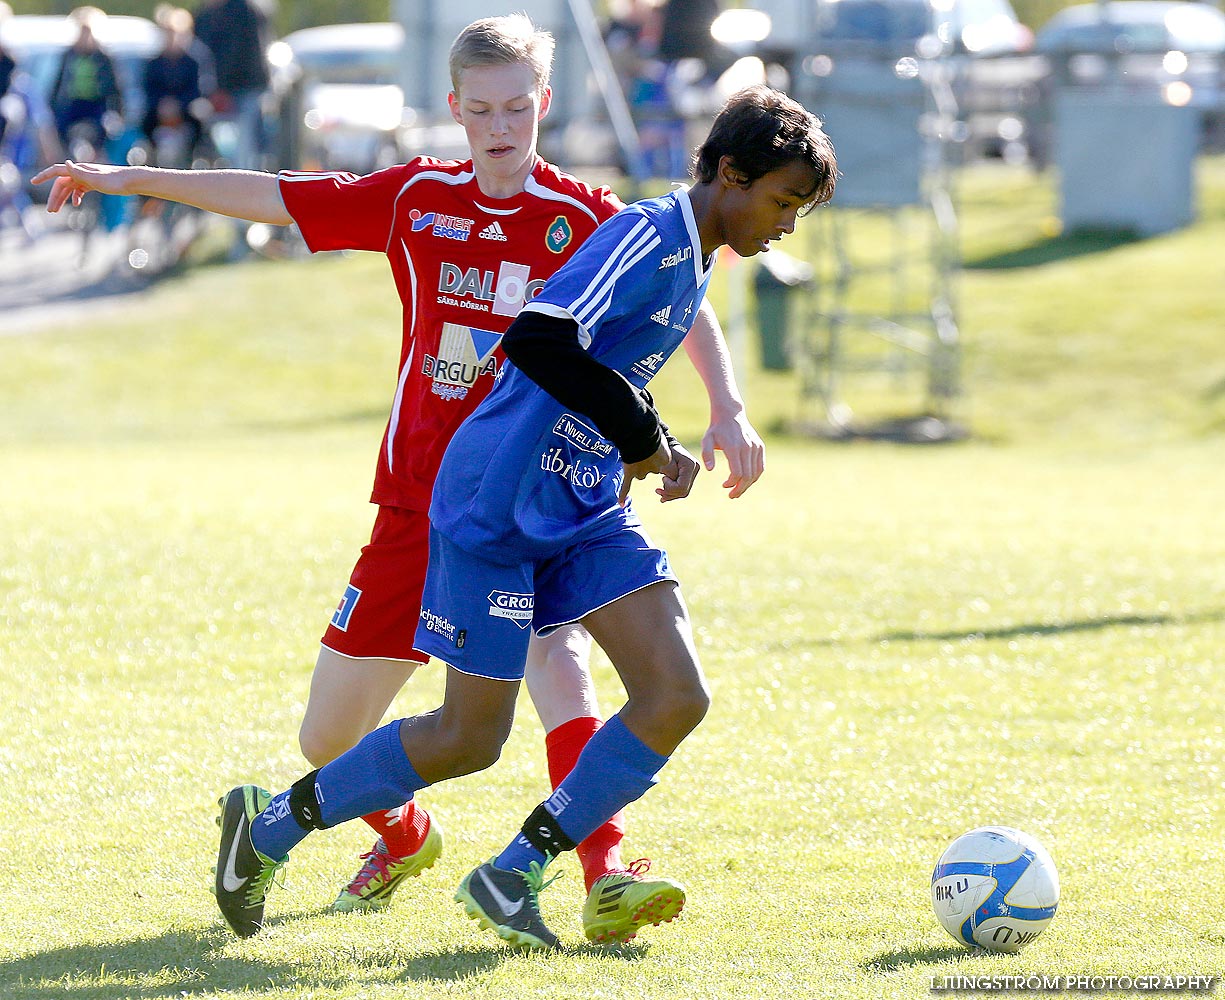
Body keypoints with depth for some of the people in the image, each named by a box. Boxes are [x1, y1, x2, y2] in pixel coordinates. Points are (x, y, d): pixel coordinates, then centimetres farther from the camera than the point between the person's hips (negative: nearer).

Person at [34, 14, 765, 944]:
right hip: (419, 501, 3)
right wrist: (126, 178, 6)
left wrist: (727, 409, -26)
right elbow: (273, 197, 7)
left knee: (555, 657, -33)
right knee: (327, 738, 8)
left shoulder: (584, 219, -6)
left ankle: (606, 869, -34)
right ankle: (404, 834, 40)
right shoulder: (418, 198, 2)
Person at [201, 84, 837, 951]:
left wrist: (659, 449, 11)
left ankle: (514, 877, 1)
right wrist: (644, 436, -24)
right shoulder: (647, 238, -19)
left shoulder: (694, 264, 11)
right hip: (497, 511, -9)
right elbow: (538, 341, -32)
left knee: (678, 698, -8)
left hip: (589, 514, 9)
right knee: (470, 739, -3)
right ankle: (272, 823, 18)